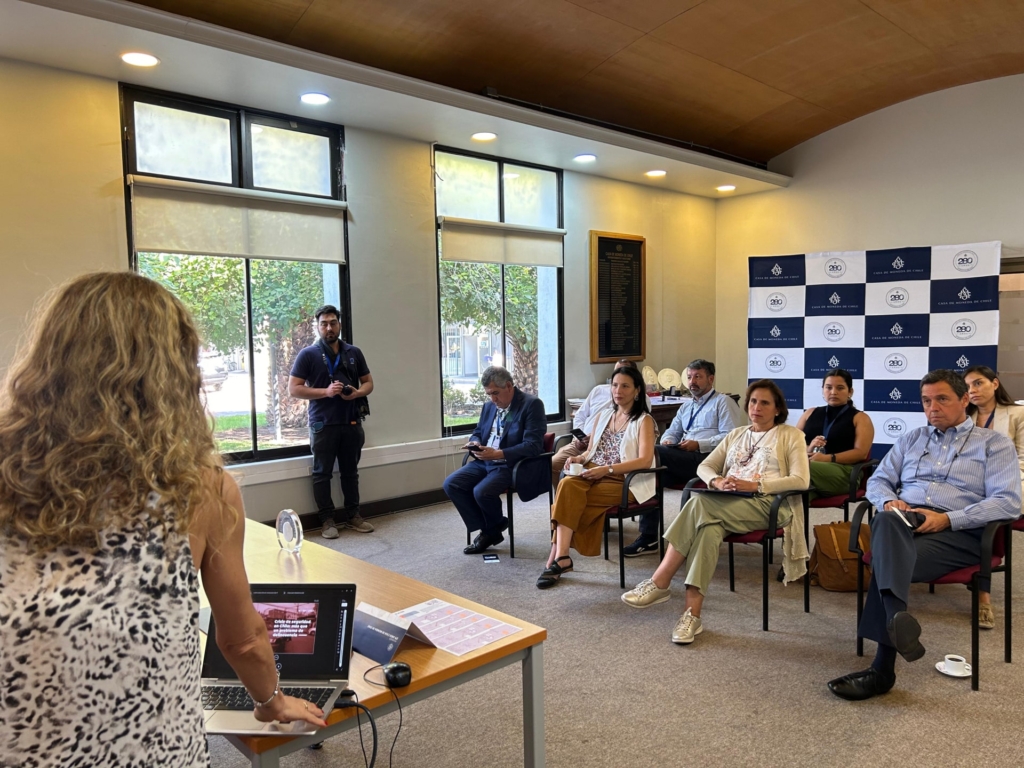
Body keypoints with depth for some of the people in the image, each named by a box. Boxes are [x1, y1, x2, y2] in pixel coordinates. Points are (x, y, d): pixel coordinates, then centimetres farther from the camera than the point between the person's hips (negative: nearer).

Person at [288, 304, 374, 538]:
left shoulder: (354, 353, 8)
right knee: (322, 474, 4)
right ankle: (327, 519, 14)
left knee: (350, 472, 13)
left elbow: (368, 382, 14)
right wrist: (326, 391, -19)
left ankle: (353, 515, 24)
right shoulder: (308, 355, -4)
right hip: (323, 425, -3)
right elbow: (293, 389, -8)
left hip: (351, 423, 4)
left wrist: (358, 392, -10)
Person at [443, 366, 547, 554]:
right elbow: (477, 432, 24)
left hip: (513, 465, -8)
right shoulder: (489, 406, 13)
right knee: (451, 484, -11)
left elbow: (533, 446, -19)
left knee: (482, 491, -29)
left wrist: (499, 454, -28)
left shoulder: (532, 405, -11)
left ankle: (493, 528, 7)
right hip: (484, 462, 8)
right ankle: (488, 530, 2)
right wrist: (475, 442, -2)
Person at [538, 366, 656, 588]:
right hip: (593, 474, 5)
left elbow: (645, 460, -13)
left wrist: (607, 469, -22)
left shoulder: (644, 420, 0)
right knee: (567, 484, -31)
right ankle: (561, 556, -35)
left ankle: (557, 557, -23)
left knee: (570, 495, -29)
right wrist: (579, 458, -3)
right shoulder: (602, 415, 18)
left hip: (624, 482, -5)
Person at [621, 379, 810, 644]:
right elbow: (704, 466, 20)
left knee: (699, 503, -32)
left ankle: (659, 583, -27)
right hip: (727, 504, 4)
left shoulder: (791, 435, 11)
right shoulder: (736, 435, 25)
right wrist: (717, 481, -5)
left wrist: (755, 485, -14)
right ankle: (692, 614, -36)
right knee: (709, 526, -34)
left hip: (766, 504, -4)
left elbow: (801, 480, -3)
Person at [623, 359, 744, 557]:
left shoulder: (723, 402, 7)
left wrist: (699, 444, -17)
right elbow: (672, 431, 26)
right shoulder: (685, 407, 30)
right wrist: (667, 441, 1)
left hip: (708, 459, -7)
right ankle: (648, 537, -21)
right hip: (681, 461, 7)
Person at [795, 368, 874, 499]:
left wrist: (828, 458, -14)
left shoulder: (860, 418, 15)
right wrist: (808, 449, -5)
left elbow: (861, 452, 0)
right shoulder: (810, 413, 25)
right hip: (806, 467, 3)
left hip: (842, 471, -2)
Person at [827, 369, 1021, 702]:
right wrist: (889, 502, -4)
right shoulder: (911, 439, 26)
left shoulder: (994, 444, 13)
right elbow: (877, 481, 22)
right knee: (886, 522, -38)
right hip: (905, 522, 3)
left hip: (957, 533, -3)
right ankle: (897, 618, -55)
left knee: (889, 558, -35)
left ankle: (882, 668, -39)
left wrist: (947, 519, -15)